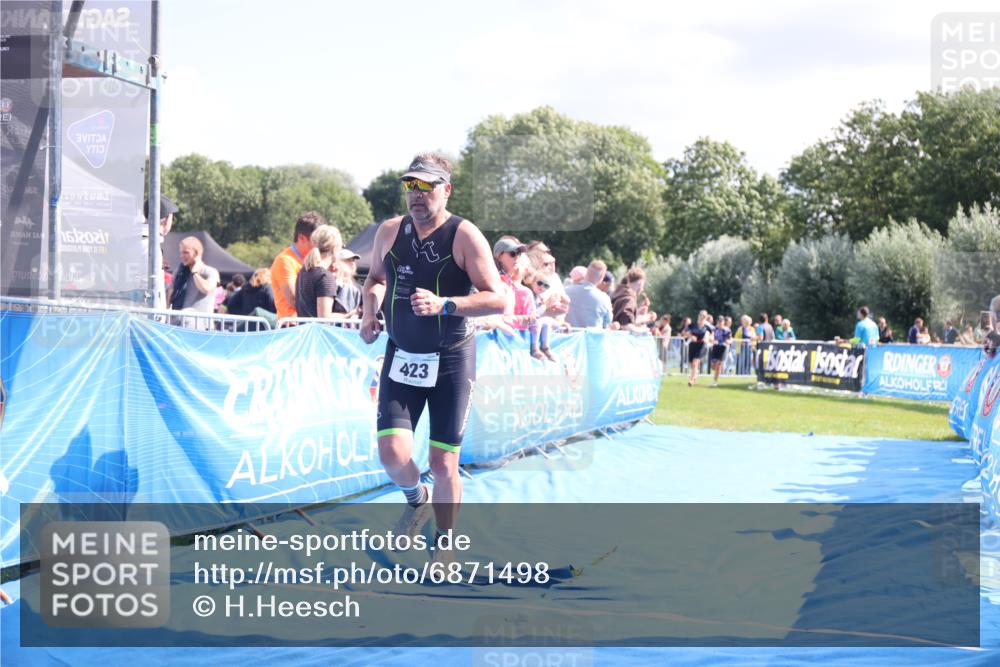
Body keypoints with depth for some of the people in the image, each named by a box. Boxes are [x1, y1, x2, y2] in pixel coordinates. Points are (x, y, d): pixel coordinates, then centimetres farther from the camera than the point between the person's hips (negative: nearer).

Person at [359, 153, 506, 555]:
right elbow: (376, 277, 23)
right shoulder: (389, 232, 3)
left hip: (450, 360, -3)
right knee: (392, 453, -11)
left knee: (443, 464, 0)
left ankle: (444, 544, 22)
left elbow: (498, 299, -15)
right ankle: (417, 499, 24)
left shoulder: (464, 236, -11)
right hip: (401, 357, 3)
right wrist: (370, 312, 3)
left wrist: (444, 305, -27)